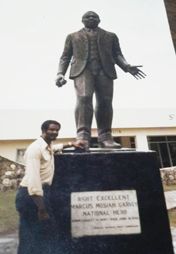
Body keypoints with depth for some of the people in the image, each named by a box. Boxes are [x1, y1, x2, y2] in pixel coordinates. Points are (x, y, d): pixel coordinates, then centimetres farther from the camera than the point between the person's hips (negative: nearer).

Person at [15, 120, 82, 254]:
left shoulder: (48, 146, 12)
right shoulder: (36, 148, -18)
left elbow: (56, 147, 39)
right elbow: (33, 179, -26)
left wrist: (71, 144, 24)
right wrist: (41, 209, -27)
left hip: (42, 192, 10)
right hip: (32, 195, -10)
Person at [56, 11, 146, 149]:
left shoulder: (110, 36, 25)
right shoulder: (73, 36, 24)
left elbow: (117, 54, 16)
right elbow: (65, 56, 17)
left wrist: (127, 66, -5)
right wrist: (60, 73, -1)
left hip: (105, 70, 2)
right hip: (82, 70, -1)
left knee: (105, 102, -11)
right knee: (84, 98, -24)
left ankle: (105, 137, -9)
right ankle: (83, 136, -30)